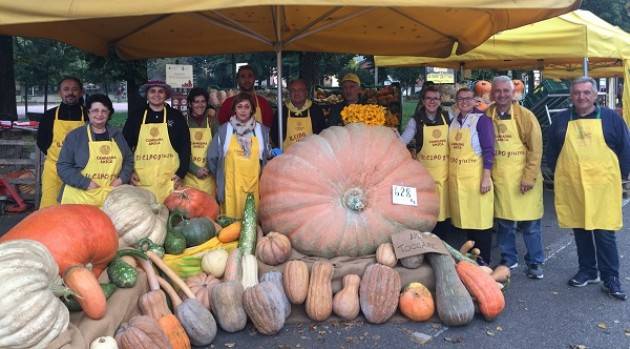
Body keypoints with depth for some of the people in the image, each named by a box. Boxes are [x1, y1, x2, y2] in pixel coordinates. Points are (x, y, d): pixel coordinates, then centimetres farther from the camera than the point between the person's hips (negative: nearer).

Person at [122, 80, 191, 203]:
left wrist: (181, 173, -2)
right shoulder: (135, 116, 9)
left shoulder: (176, 117, 7)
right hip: (141, 180, 1)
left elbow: (185, 146, 5)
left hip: (169, 180, -1)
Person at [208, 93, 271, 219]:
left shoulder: (262, 130, 7)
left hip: (254, 185, 1)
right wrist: (220, 177, 15)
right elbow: (212, 157, 11)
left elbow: (267, 158, 16)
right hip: (231, 186, -1)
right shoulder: (224, 130, 3)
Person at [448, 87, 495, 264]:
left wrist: (486, 177, -16)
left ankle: (484, 261, 11)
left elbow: (488, 150, -10)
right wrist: (449, 175, 16)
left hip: (475, 177, -5)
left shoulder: (481, 119, -5)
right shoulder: (453, 121, 12)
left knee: (480, 220, -1)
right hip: (456, 178, 6)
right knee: (465, 218, 10)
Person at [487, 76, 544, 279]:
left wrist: (529, 177, -13)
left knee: (530, 224, 5)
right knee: (503, 221, 12)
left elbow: (535, 149, -8)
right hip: (499, 178, 3)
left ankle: (535, 263, 20)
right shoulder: (487, 116, 2)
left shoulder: (525, 116, -7)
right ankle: (508, 259, 27)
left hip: (522, 178, -3)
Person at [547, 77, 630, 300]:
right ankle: (587, 271, 26)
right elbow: (551, 152, 13)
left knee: (604, 232, -2)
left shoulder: (610, 118, 2)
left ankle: (610, 278, 10)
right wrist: (558, 175, 9)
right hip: (571, 186, 2)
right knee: (580, 230, 11)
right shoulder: (561, 121, 7)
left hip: (602, 185, -2)